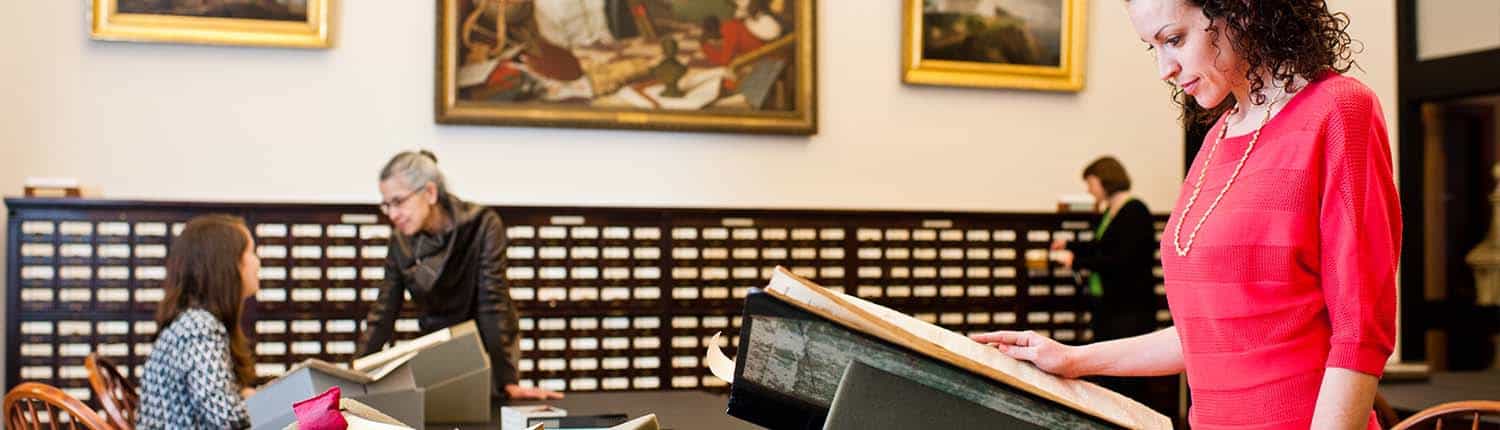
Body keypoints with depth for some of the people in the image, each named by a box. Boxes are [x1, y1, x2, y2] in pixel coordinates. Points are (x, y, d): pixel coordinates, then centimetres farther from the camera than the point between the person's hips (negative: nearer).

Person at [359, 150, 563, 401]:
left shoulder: (481, 225, -22)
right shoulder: (401, 241, -8)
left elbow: (493, 304, -28)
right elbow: (384, 312, -7)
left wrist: (508, 381, -34)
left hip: (488, 346, -4)